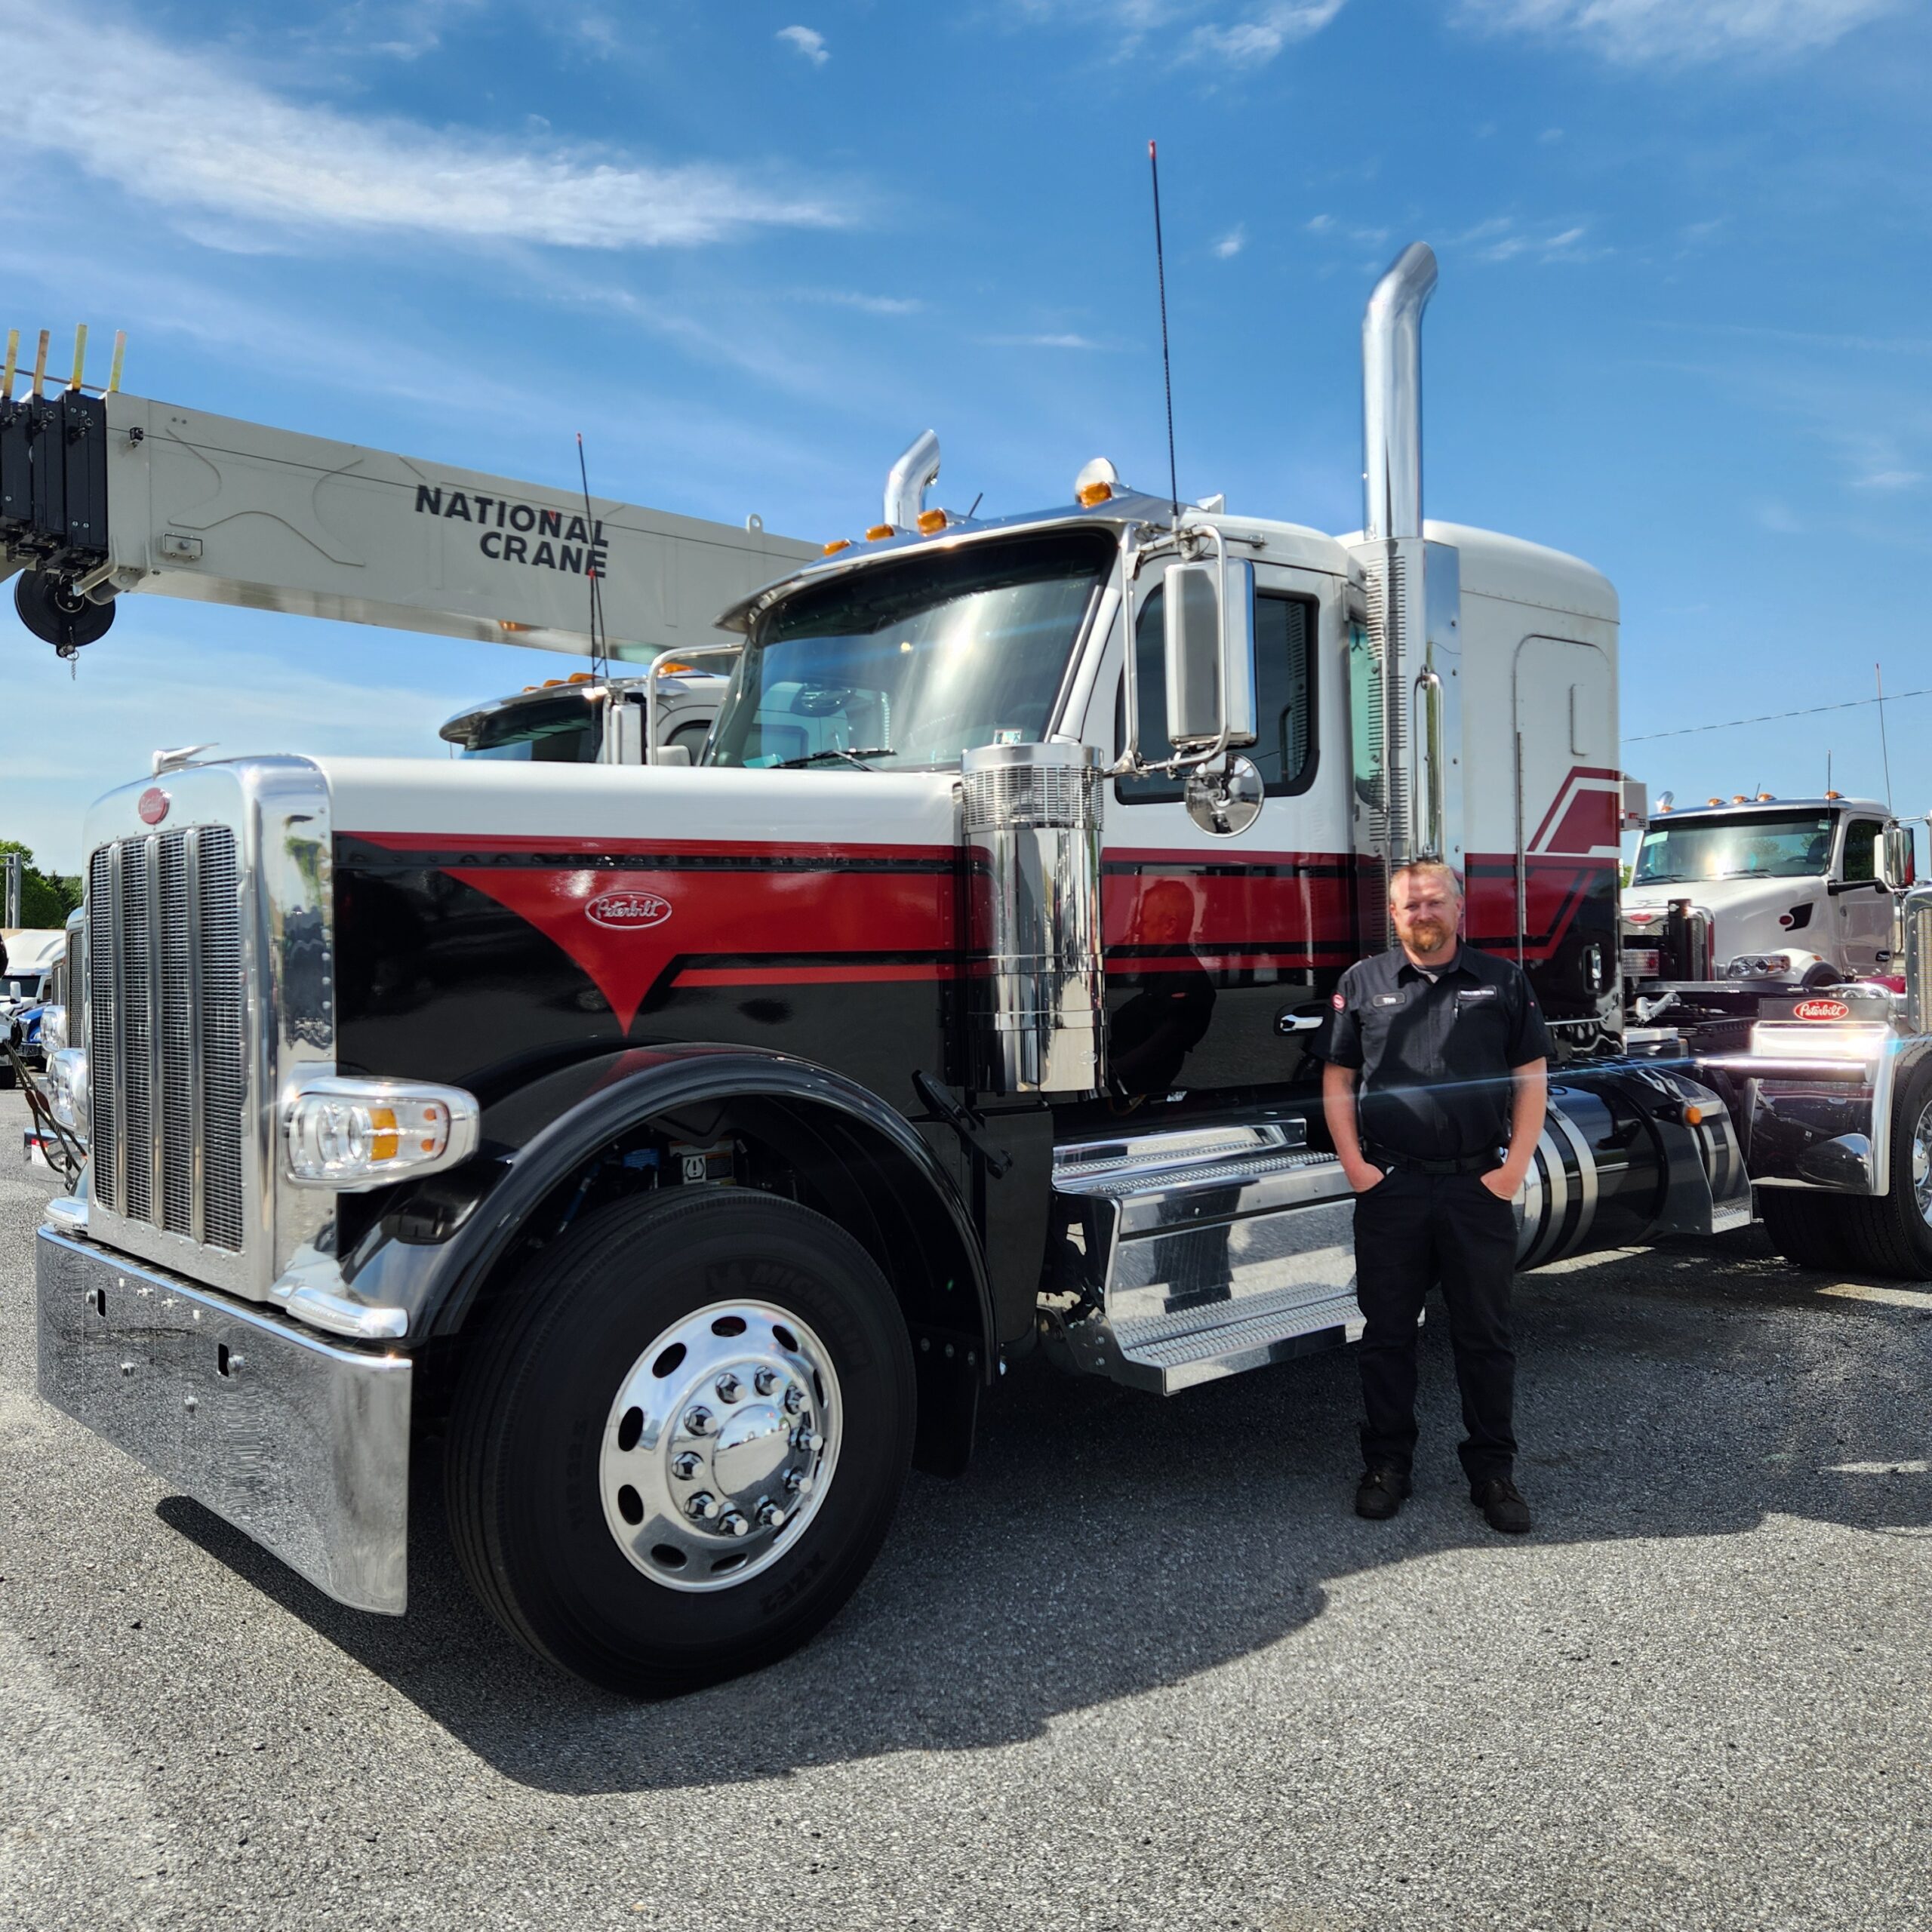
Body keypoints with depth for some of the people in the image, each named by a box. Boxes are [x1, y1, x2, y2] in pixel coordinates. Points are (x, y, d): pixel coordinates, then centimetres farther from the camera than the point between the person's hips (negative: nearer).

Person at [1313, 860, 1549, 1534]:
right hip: (1389, 1189, 0)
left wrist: (1515, 1166, -3)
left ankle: (1493, 1472, 20)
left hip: (1479, 1188, 0)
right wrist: (1354, 1164, -3)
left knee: (1485, 1336, 8)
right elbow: (1337, 1079, 7)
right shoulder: (1363, 983, 7)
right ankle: (1386, 1465, 21)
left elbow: (1530, 1079, 6)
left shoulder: (1502, 981, 7)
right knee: (1387, 1333, 8)